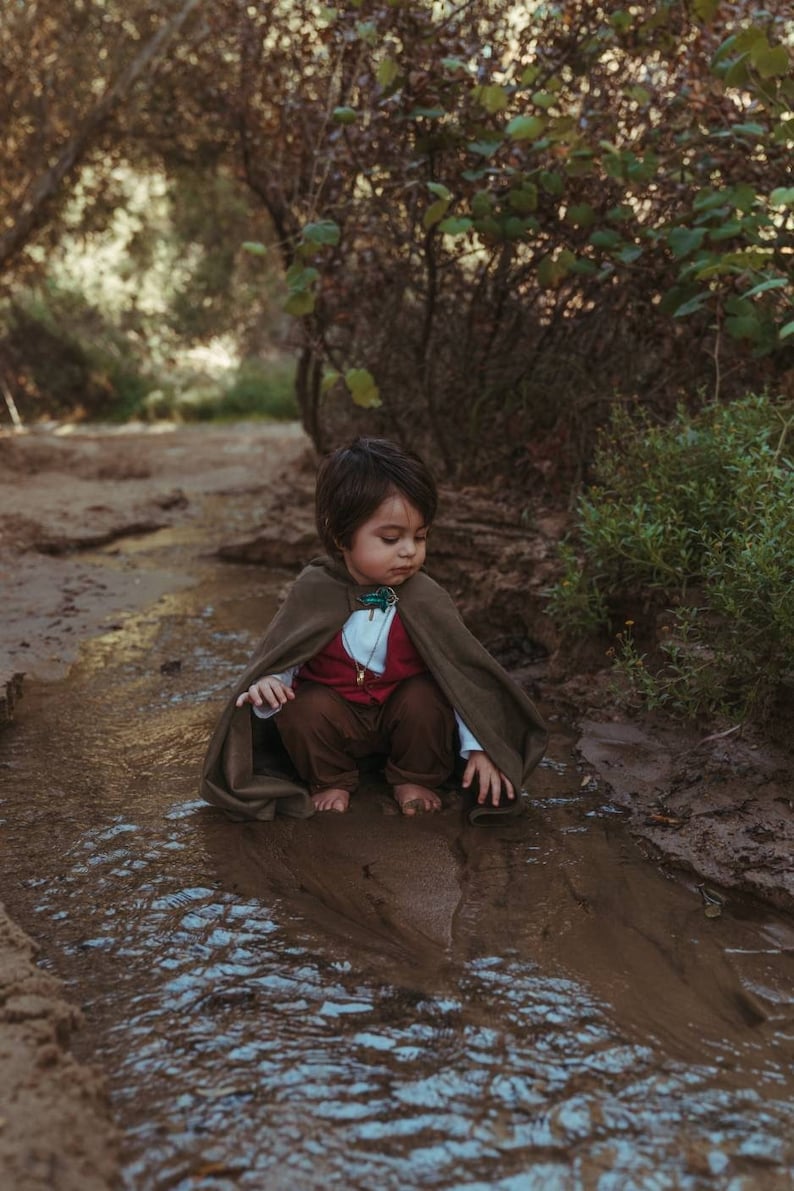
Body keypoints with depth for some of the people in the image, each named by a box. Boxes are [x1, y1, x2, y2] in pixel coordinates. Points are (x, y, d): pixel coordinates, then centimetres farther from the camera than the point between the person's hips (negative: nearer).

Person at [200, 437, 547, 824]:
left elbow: (462, 674, -11)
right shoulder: (313, 592, -16)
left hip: (402, 710, 1)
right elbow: (278, 657, -6)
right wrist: (267, 685, -30)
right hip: (334, 709, 0)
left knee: (427, 697, -27)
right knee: (302, 709, -28)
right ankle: (331, 781, 1)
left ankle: (415, 779, 0)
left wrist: (478, 747, -16)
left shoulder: (425, 599, -16)